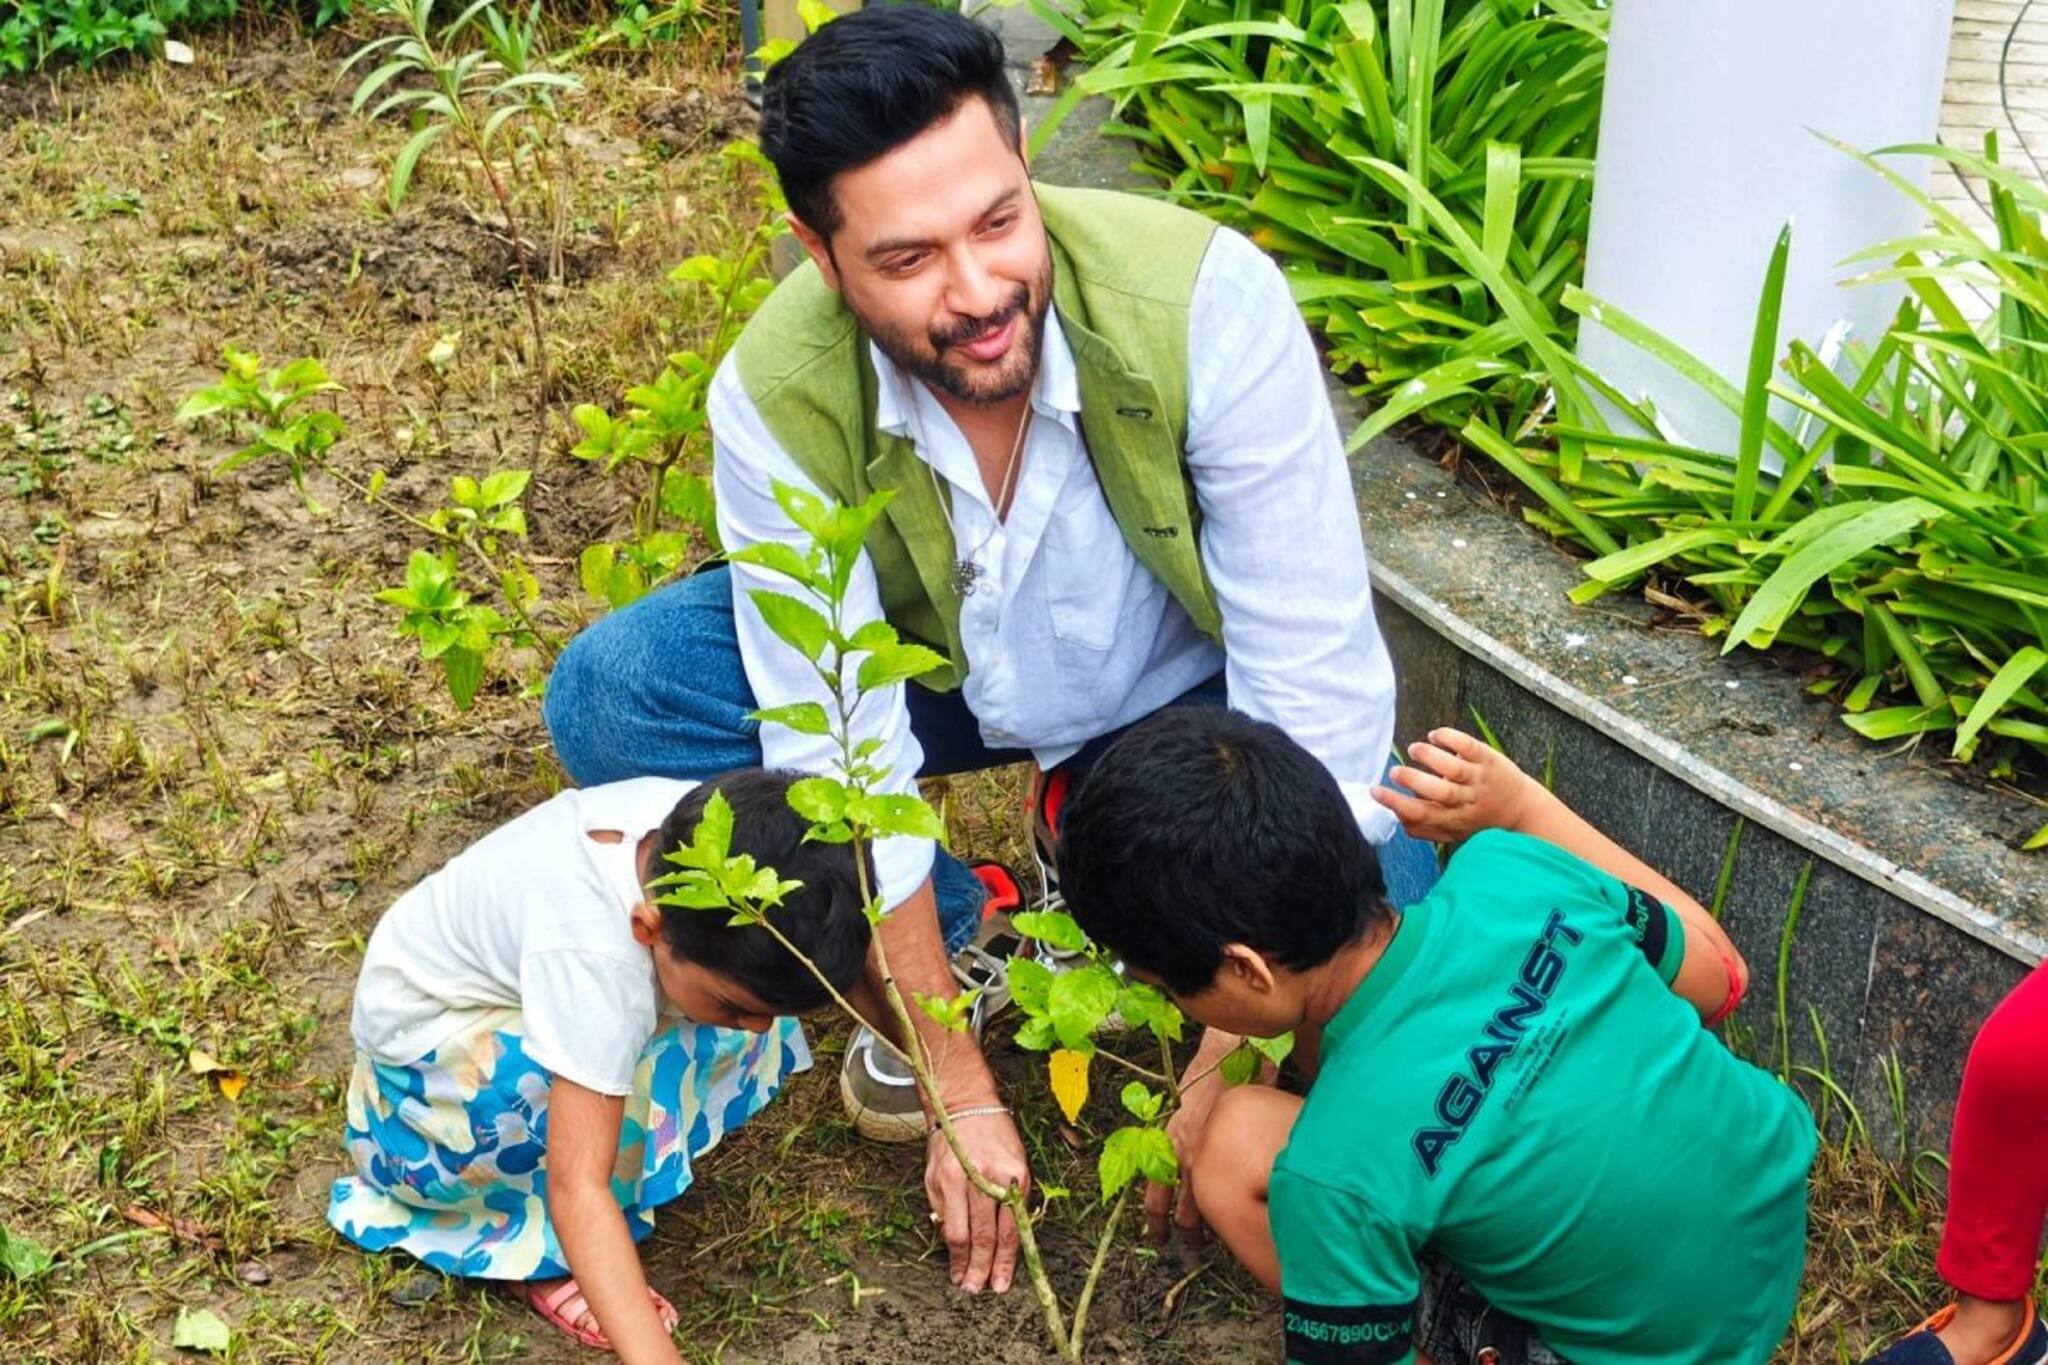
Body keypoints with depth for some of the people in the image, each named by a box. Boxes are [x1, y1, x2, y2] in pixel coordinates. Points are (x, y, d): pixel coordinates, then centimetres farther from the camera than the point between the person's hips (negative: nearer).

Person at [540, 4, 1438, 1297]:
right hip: (939, 669, 2)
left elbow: (1311, 673, -29)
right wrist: (962, 1092, -20)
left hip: (1187, 686, -1)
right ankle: (964, 945, 1)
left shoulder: (1208, 297, -34)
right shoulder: (777, 398, -28)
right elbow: (839, 759, -23)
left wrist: (1236, 1052, -30)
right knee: (607, 699, -20)